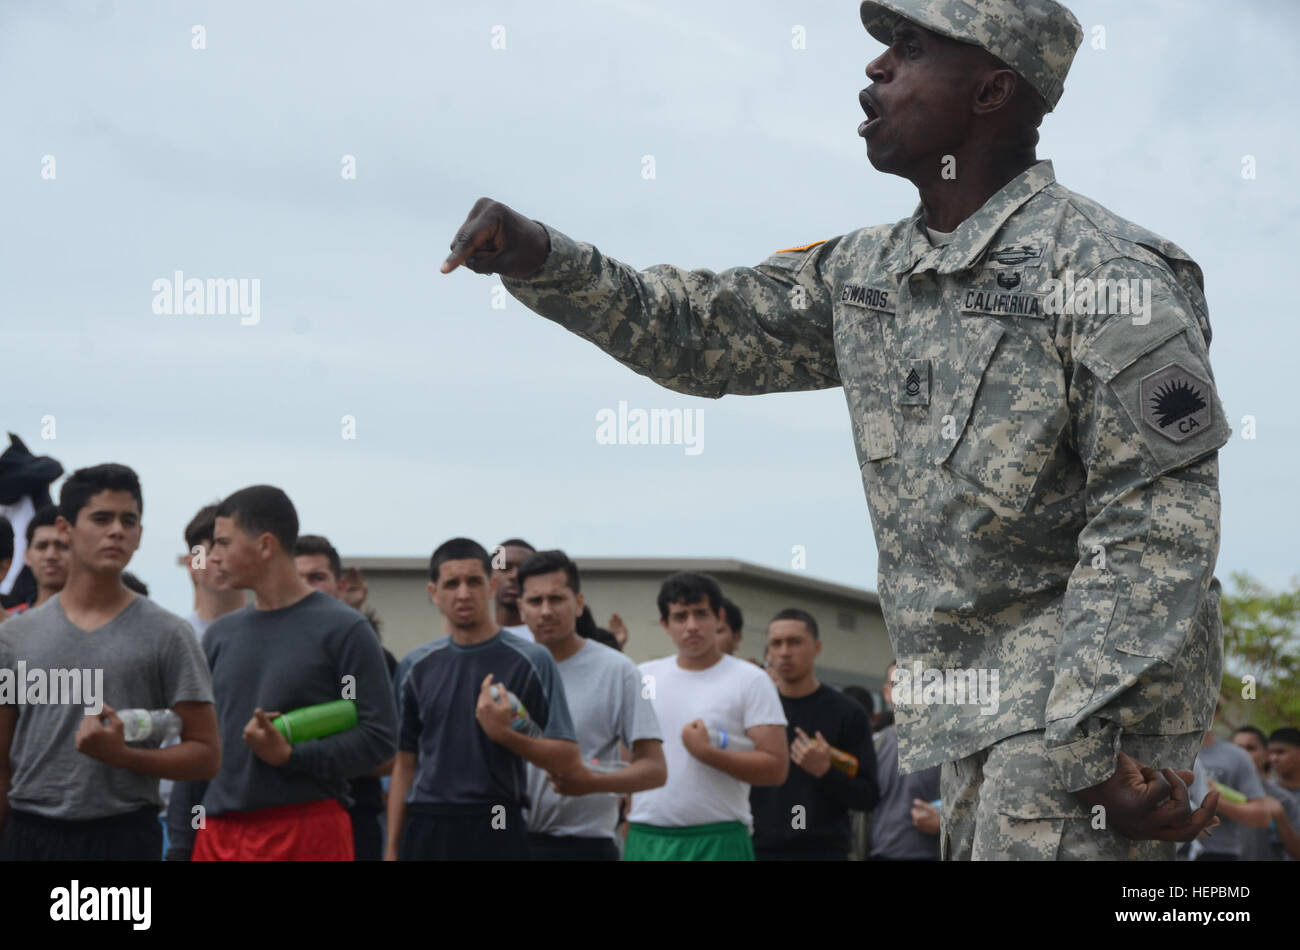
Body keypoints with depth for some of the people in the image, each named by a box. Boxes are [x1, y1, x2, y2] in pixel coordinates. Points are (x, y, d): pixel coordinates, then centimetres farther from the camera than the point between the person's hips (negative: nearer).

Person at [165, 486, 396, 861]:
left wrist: (290, 756, -17)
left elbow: (379, 738, -7)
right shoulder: (220, 635, 14)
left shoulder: (343, 630, -3)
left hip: (308, 833, -5)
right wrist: (179, 846, 10)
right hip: (218, 839, 5)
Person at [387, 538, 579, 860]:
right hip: (426, 831, 4)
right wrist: (392, 849, 9)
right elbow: (406, 764, 14)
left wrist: (505, 734, -23)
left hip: (495, 834, -4)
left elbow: (567, 759, -7)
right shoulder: (421, 667, 11)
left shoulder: (530, 661, -3)